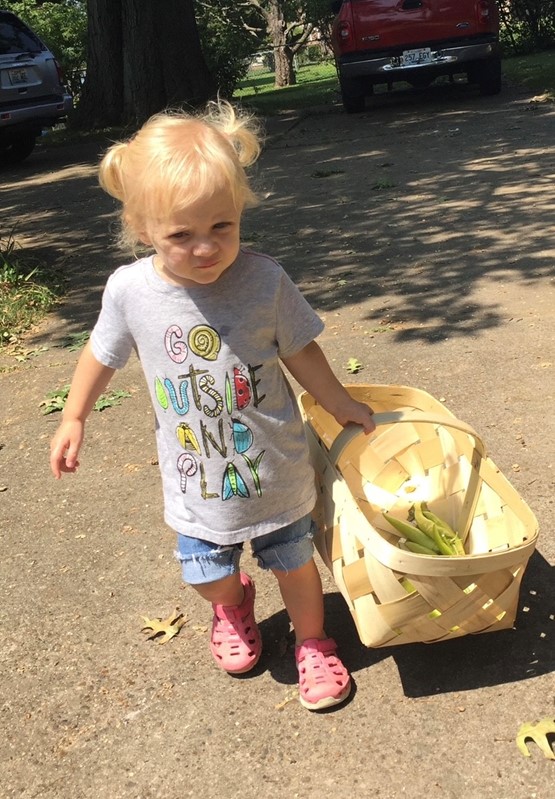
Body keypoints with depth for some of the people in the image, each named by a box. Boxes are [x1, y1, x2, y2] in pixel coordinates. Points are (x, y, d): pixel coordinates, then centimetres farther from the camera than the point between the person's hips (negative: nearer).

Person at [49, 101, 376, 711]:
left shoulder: (264, 280, -20)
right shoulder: (130, 290, -17)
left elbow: (300, 351, -4)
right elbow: (102, 354, 2)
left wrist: (341, 405, 5)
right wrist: (73, 418, 10)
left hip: (276, 470, -1)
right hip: (197, 478, 1)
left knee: (294, 563, 15)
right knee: (207, 575, 15)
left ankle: (313, 642, 46)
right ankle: (235, 603, 53)